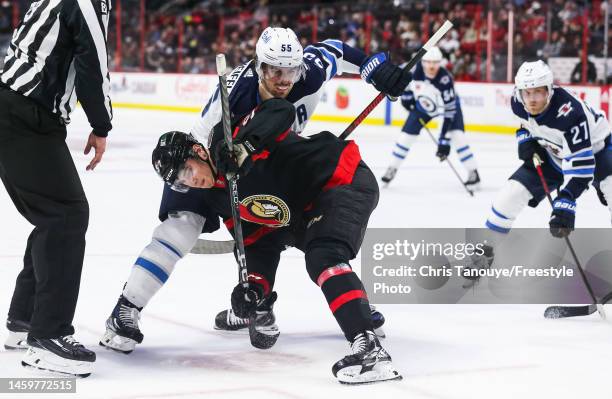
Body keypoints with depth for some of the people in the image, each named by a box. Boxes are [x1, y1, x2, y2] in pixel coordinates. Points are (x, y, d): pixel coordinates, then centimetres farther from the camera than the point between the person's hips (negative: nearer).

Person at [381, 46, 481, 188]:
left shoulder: (445, 80, -38)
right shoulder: (415, 69, -29)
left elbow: (450, 111, -37)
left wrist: (444, 141, -39)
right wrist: (406, 95, -4)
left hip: (446, 105, -3)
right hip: (422, 105, 3)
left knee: (457, 136, -22)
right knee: (406, 135, -1)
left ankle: (473, 172, -10)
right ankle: (392, 169, 19)